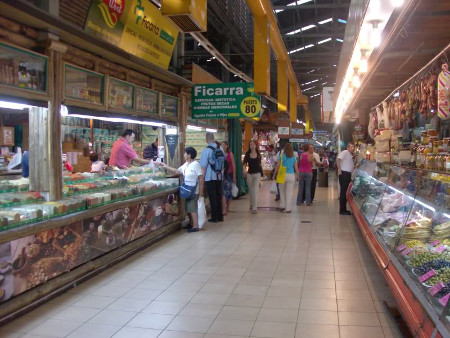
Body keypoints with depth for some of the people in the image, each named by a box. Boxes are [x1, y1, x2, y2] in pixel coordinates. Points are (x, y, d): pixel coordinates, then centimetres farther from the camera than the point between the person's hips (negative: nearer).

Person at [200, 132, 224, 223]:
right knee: (219, 197, 13)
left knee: (212, 198, 3)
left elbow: (203, 167, -13)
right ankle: (220, 216, 21)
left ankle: (214, 218, 10)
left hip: (210, 178, -5)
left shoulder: (206, 151, -14)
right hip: (219, 177, 5)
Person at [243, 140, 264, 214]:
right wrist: (245, 170, -24)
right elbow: (244, 163, -3)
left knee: (255, 190, -13)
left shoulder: (258, 154, 3)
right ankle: (252, 204, 35)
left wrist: (261, 174, 12)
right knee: (251, 191, 13)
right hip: (249, 174, 1)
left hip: (257, 174, -1)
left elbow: (260, 164, 10)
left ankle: (255, 208, -15)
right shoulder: (247, 154, 0)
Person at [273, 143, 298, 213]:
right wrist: (297, 176, 15)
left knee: (282, 191, 15)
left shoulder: (282, 156, -2)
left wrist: (274, 174, 6)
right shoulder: (294, 157, 2)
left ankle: (282, 206, 15)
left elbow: (278, 166, -2)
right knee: (289, 192, 5)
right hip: (291, 175, 0)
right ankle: (288, 208, 7)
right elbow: (296, 168, 3)